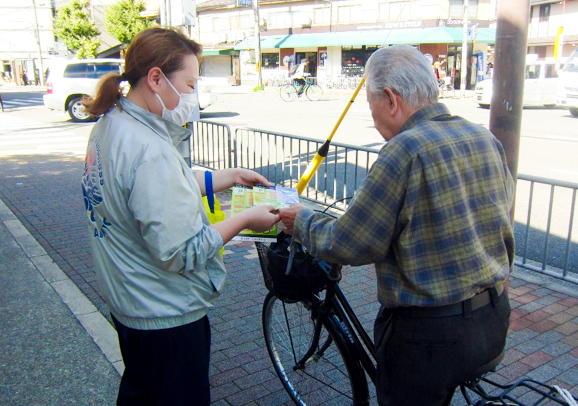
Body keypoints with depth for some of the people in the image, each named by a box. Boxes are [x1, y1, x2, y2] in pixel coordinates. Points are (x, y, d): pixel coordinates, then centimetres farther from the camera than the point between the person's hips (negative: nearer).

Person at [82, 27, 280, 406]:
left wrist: (229, 176, 6)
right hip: (167, 317, -9)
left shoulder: (109, 125, 0)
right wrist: (245, 219, -19)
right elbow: (183, 253, -29)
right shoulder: (150, 151, -31)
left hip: (126, 302, 9)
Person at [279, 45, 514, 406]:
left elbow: (348, 246, -18)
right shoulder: (486, 138, 2)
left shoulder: (405, 150, -22)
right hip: (496, 321, 8)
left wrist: (302, 222, -1)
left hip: (430, 333, -7)